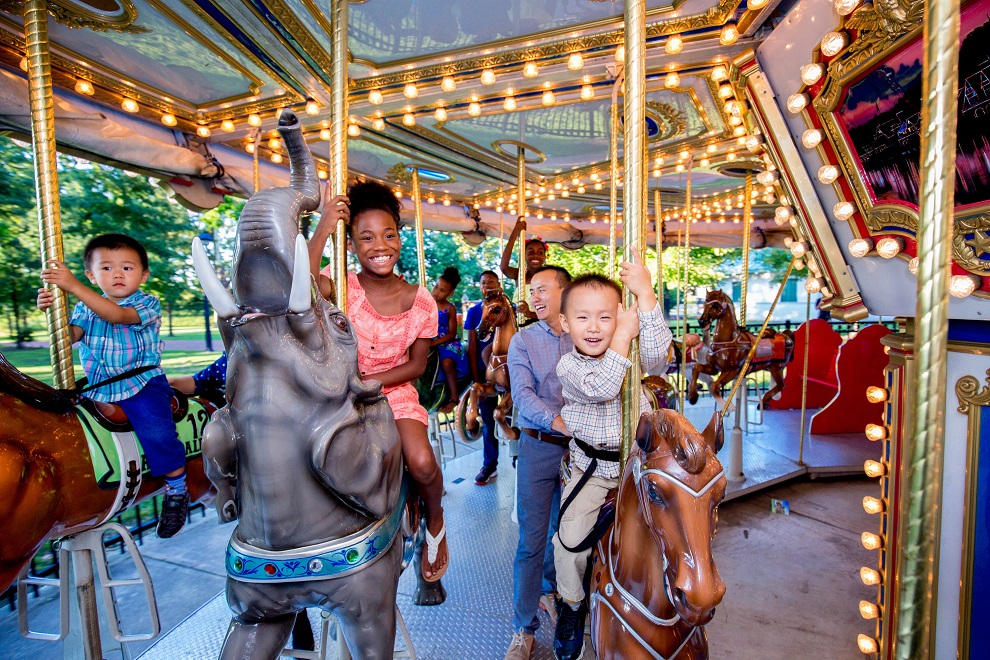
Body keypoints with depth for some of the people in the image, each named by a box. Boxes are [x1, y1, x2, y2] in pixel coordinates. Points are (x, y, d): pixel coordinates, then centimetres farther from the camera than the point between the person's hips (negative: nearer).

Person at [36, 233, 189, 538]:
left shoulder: (147, 304, -5)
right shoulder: (86, 307, 12)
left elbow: (117, 315, -24)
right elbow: (69, 336, -2)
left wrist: (73, 286, -31)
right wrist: (54, 309, -20)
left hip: (141, 383, -6)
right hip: (97, 387, 6)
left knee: (156, 432, -25)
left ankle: (177, 491, -6)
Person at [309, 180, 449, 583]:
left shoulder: (420, 301, -7)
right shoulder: (340, 285, -9)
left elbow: (417, 364, -1)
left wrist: (374, 380, -15)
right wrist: (323, 229, -33)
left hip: (396, 391, 0)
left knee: (421, 463, -21)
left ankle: (435, 521, 15)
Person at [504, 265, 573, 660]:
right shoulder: (523, 340, -2)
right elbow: (522, 393, -13)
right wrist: (557, 421, -27)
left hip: (580, 448, 2)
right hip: (539, 447, -1)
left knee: (564, 530, 18)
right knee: (532, 537, 3)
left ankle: (549, 590, 45)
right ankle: (524, 628, 21)